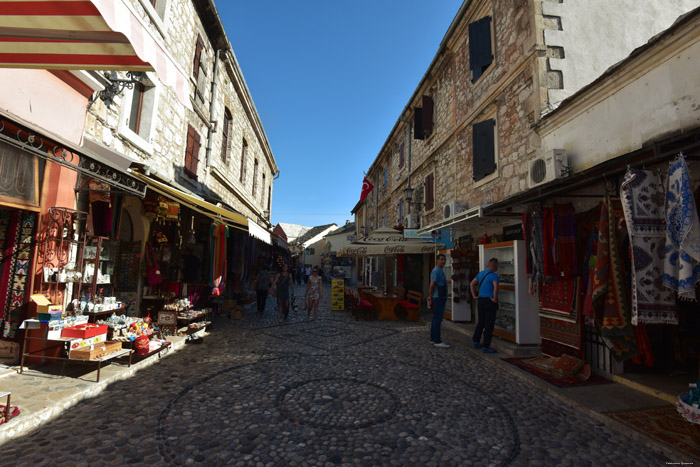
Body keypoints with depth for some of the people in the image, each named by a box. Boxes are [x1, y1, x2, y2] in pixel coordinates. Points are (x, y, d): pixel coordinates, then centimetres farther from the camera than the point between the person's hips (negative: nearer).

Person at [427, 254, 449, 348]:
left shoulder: (440, 271, 18)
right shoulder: (436, 271, -14)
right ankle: (437, 341, -4)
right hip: (438, 298, -10)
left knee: (436, 319, 14)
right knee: (437, 319, -7)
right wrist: (430, 298, -16)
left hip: (441, 298, 10)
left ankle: (433, 338, 22)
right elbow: (432, 286, -18)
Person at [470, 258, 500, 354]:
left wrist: (474, 295, 15)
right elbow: (496, 287, -31)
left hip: (481, 300, 8)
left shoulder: (481, 273, 11)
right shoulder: (494, 276, -14)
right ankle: (486, 347, 4)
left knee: (481, 322, 19)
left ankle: (476, 342, 26)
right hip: (490, 301, -8)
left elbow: (471, 284, 17)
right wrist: (495, 299, -19)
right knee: (489, 324, 0)